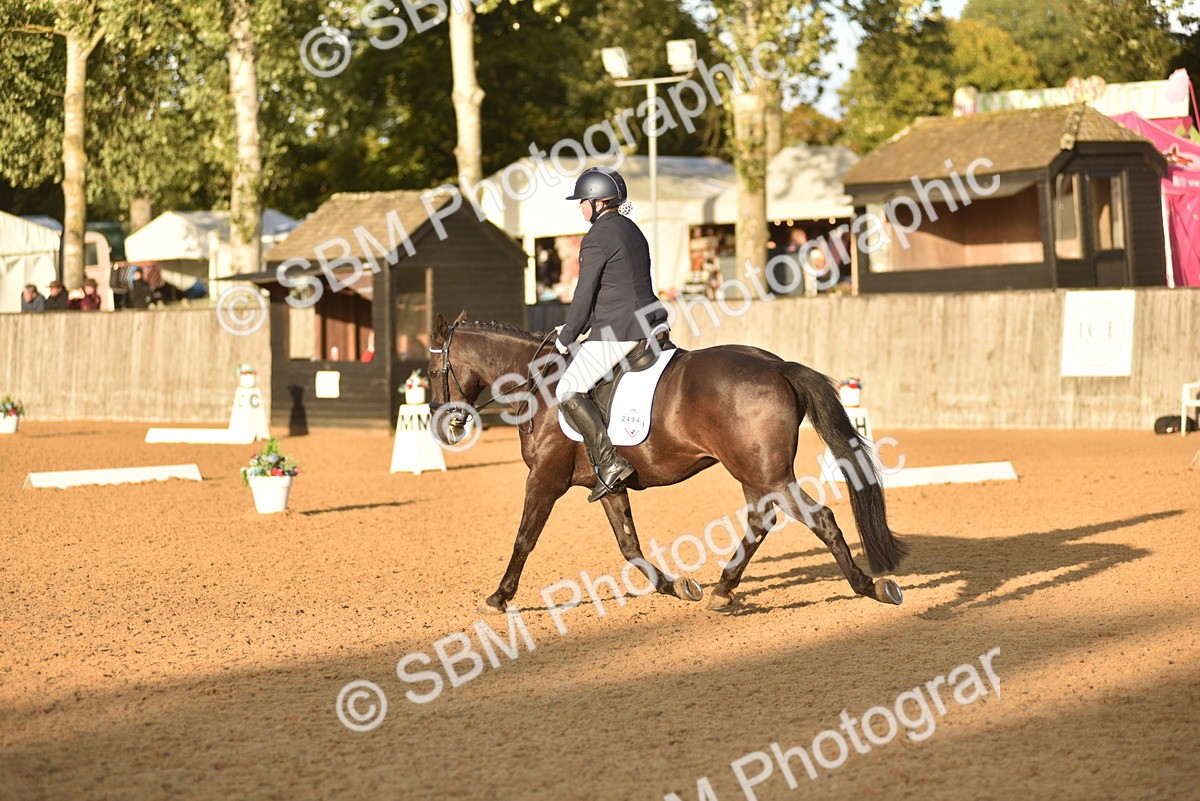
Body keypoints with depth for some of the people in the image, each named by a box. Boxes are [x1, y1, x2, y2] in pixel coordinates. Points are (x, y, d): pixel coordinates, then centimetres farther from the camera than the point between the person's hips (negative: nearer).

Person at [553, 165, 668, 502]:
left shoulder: (597, 238, -12)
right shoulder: (632, 230, 17)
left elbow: (584, 296, -11)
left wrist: (565, 339, 2)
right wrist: (573, 327, 23)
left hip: (618, 332, -10)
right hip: (649, 321, 10)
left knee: (568, 392, -10)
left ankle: (610, 464, -19)